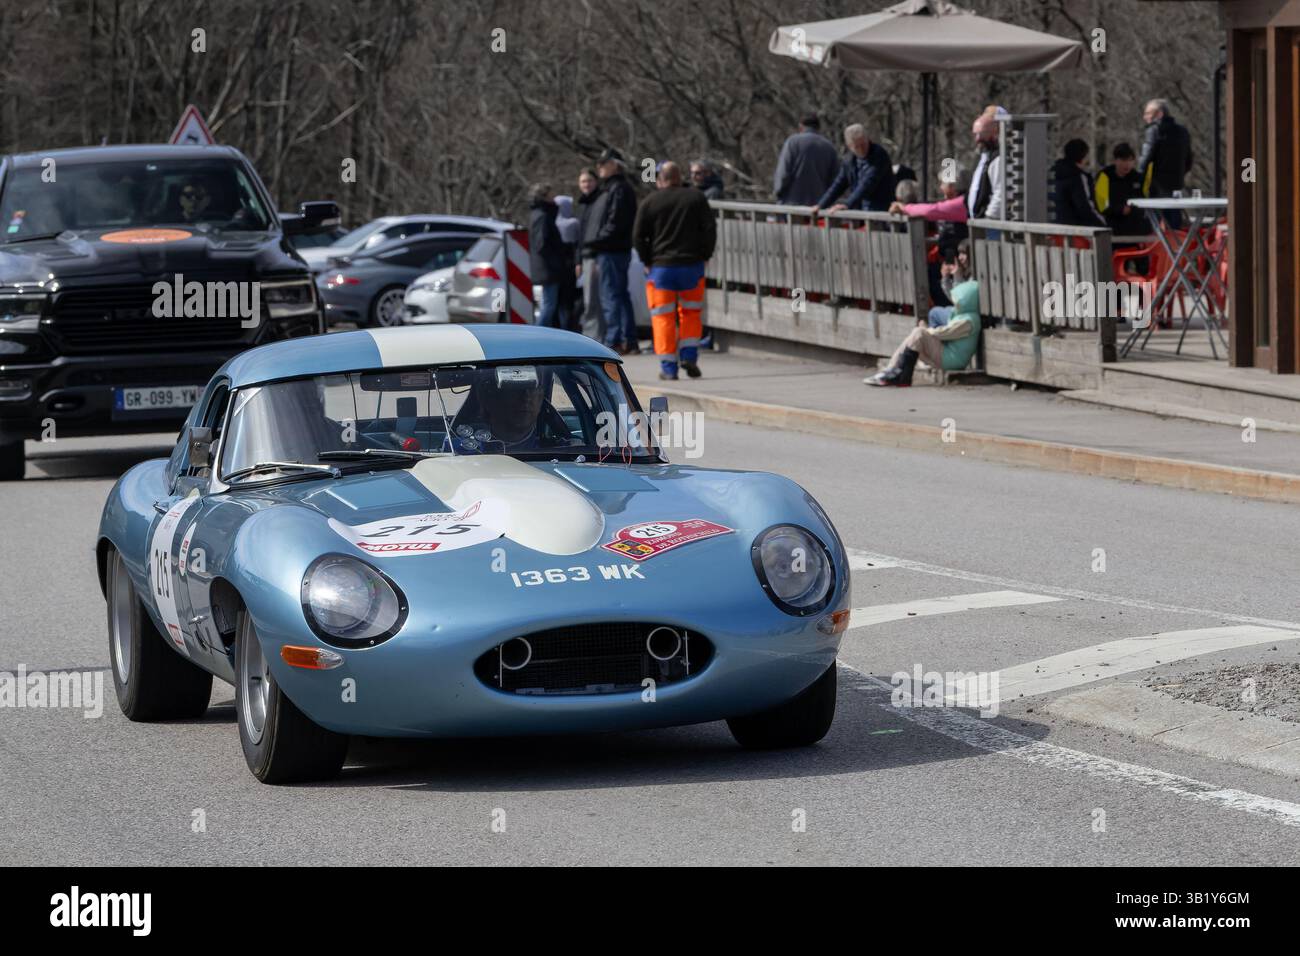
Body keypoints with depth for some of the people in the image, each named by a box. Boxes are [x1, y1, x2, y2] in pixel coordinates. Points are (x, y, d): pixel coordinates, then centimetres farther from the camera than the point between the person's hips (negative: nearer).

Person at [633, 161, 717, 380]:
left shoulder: (649, 204, 0)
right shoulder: (696, 198, 3)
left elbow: (638, 236, -3)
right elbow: (710, 229, 1)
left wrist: (647, 261, 7)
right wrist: (705, 255, 8)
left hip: (661, 267, -1)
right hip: (692, 266, 1)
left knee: (663, 318, 3)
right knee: (690, 313, 16)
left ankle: (668, 367, -1)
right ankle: (689, 356, 0)